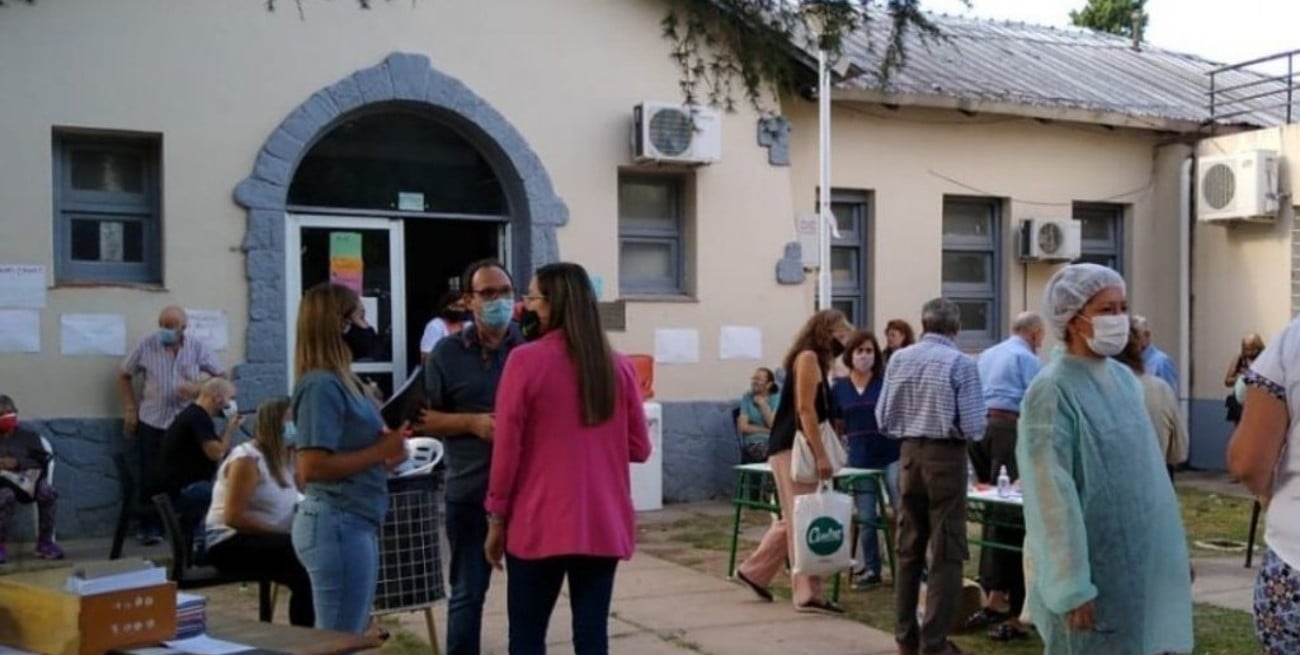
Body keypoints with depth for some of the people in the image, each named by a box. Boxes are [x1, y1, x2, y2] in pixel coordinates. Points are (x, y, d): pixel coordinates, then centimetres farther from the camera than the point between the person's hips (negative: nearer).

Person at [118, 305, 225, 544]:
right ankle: (150, 528, 9)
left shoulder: (198, 348, -1)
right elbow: (124, 376, 10)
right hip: (152, 423, 0)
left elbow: (221, 377, 2)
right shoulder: (146, 346, -2)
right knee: (151, 477, -1)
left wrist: (198, 387, -15)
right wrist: (131, 409, 3)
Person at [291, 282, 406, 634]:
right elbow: (312, 467, -23)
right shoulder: (322, 385, -16)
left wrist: (386, 447, 0)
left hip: (356, 522, 10)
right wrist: (380, 452, -17)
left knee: (349, 636, 17)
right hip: (337, 523, -10)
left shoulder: (340, 380, 11)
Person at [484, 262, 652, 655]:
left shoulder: (525, 361, -9)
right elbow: (639, 448, 8)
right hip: (604, 525, 3)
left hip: (539, 525, -3)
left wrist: (496, 520, 2)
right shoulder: (619, 367, 2)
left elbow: (507, 449, -7)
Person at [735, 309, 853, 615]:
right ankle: (808, 593, -5)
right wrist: (821, 455, -20)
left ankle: (754, 572, 26)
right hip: (792, 448, -10)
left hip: (796, 448, 10)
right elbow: (805, 409, -18)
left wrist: (819, 453, 14)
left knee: (793, 519, 15)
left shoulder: (815, 360, 19)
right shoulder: (808, 357, -10)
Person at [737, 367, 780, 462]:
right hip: (754, 443, -1)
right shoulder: (747, 398, 8)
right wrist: (767, 430, -6)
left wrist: (763, 404, -4)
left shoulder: (777, 398, 7)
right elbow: (743, 427, -2)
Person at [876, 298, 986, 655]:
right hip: (946, 456, -5)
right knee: (946, 553, 3)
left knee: (908, 549, 14)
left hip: (909, 455, 5)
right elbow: (974, 427, -13)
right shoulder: (961, 363, -12)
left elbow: (883, 420, 4)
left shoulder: (898, 359, 1)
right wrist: (959, 430, 8)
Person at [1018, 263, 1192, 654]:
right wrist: (1073, 588, -20)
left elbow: (1146, 468, 14)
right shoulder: (1052, 391, -16)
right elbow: (1053, 496, -19)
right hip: (1092, 569, -7)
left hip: (1139, 560, 7)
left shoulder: (1123, 379, 7)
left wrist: (1173, 554, 14)